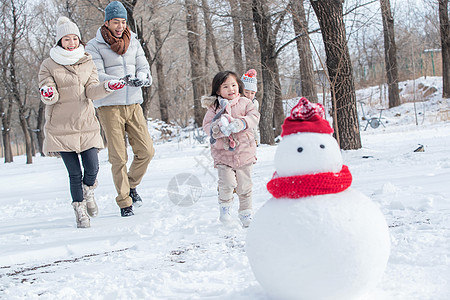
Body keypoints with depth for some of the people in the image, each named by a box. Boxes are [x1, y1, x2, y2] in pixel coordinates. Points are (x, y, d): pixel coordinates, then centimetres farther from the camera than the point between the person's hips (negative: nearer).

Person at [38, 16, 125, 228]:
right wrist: (48, 94, -29)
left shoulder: (87, 63, 9)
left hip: (87, 125, 2)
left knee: (92, 168, -5)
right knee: (74, 173, -3)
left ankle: (88, 193, 28)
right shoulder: (49, 65, 1)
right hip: (61, 127, -2)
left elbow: (92, 92, -1)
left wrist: (107, 87, -20)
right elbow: (50, 99, -5)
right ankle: (80, 210, 15)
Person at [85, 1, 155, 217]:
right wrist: (123, 81, -26)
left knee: (146, 151, -1)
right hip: (109, 106, -4)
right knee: (118, 157, -4)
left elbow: (144, 68, 9)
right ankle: (124, 202, 8)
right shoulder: (94, 46, -2)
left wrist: (140, 78, -16)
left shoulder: (133, 42, 13)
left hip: (133, 104, 4)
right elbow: (96, 77, -11)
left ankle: (131, 185, 25)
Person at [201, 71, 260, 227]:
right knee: (226, 183, -16)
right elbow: (207, 125, -4)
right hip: (223, 153, -1)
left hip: (244, 151, 1)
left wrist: (241, 123, -26)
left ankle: (246, 213, 24)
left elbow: (254, 116, -8)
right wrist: (218, 129, -25)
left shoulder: (245, 103, 3)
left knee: (244, 185, 7)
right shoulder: (214, 107, 0)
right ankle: (224, 206, 13)